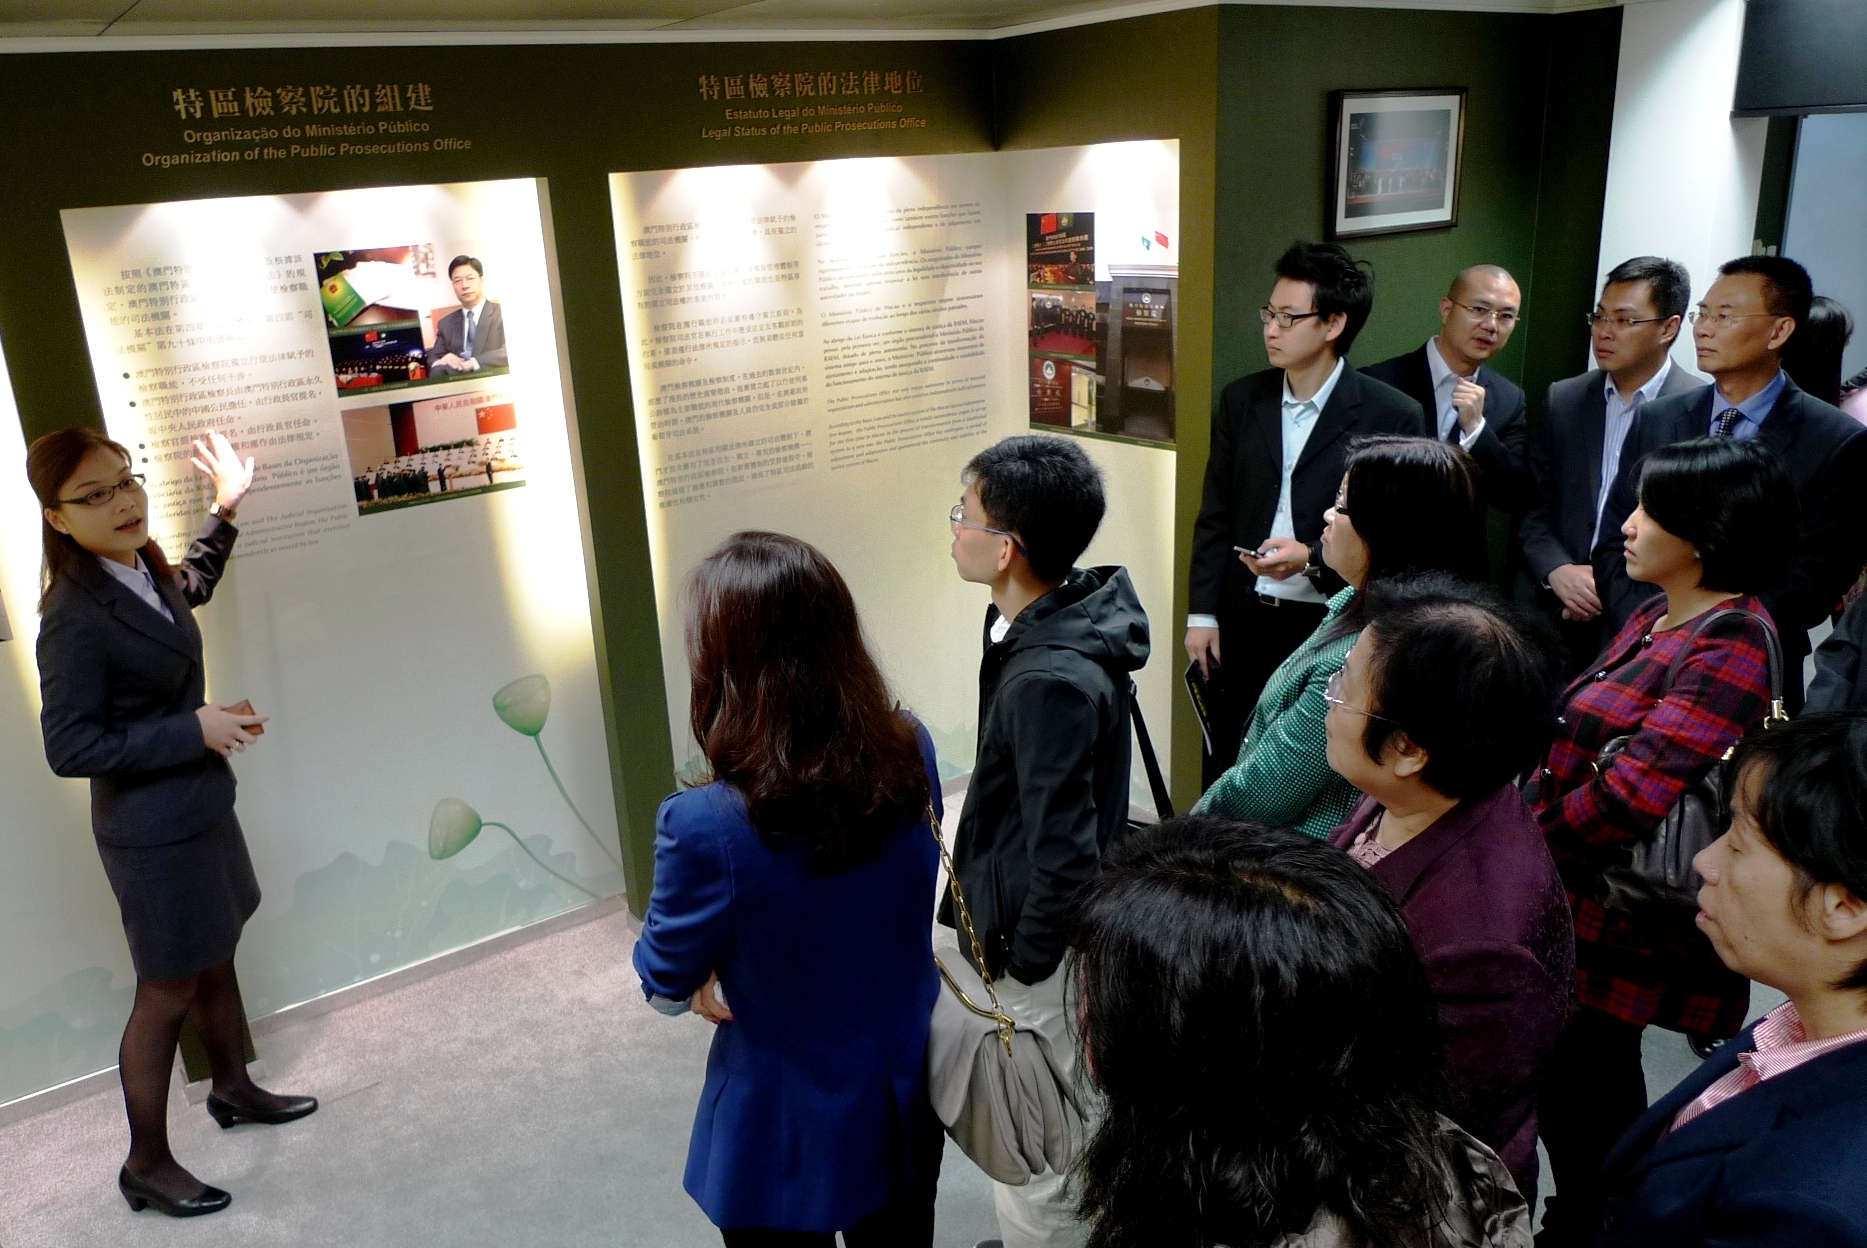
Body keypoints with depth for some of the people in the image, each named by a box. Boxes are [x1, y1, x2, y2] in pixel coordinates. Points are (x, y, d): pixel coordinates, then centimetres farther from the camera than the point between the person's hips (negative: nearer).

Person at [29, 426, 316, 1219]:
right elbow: (70, 749, -23)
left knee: (216, 958, 24)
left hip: (200, 808, 9)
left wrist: (225, 511, 21)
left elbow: (191, 588, 27)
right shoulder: (76, 618, -25)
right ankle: (146, 1166, 23)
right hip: (153, 831, -8)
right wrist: (195, 729, -24)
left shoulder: (144, 570, 1)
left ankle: (232, 1089, 45)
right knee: (168, 991, 5)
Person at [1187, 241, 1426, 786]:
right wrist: (1202, 613, 4)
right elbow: (1215, 517, 10)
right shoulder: (1242, 399, 7)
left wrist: (1313, 559, -18)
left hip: (1330, 629, -3)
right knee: (1224, 774, 10)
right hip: (1240, 624, 4)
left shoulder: (1392, 415, -6)